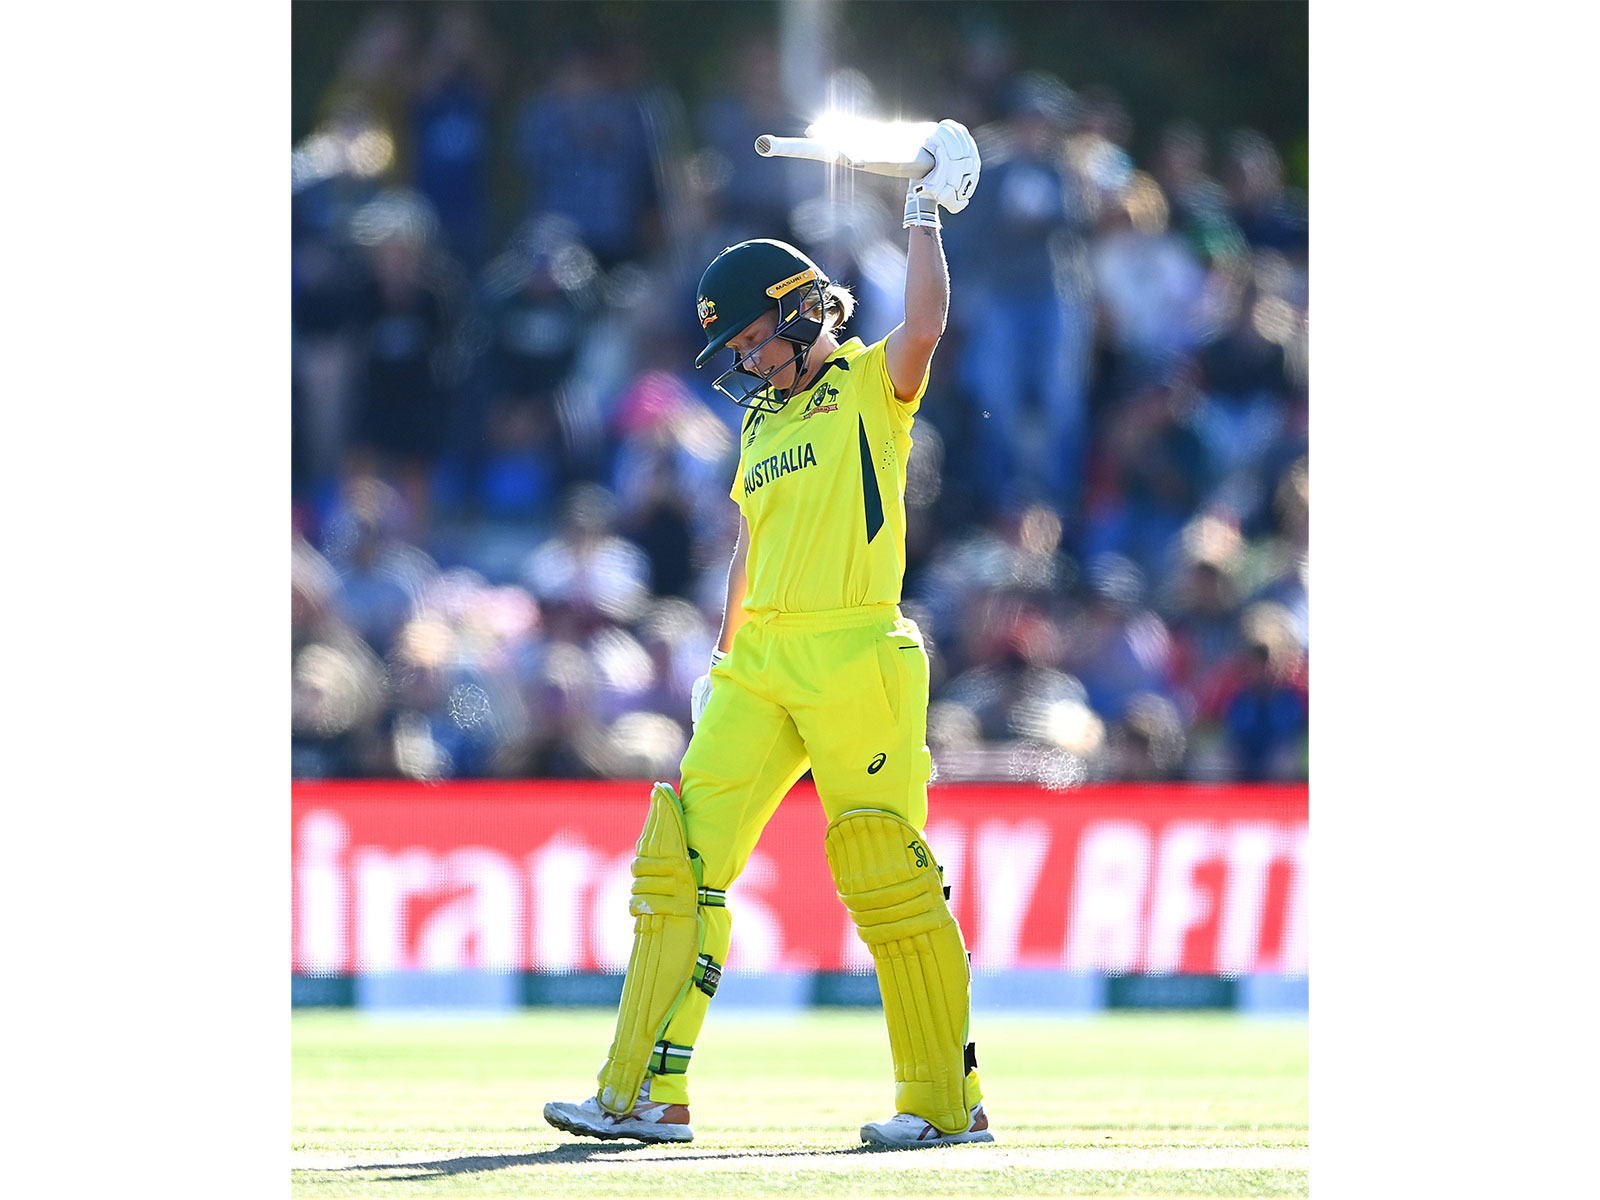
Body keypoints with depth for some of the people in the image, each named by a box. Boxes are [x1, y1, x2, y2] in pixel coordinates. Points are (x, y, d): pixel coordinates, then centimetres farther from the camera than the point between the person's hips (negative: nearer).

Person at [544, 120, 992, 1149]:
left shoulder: (872, 386, 0)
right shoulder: (762, 419, 21)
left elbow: (925, 325, -22)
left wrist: (927, 215, -12)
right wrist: (723, 658, 23)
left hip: (858, 658, -7)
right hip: (762, 667, 7)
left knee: (887, 870, -8)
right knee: (683, 853, -2)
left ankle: (950, 1102, 2)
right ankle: (645, 1095, -3)